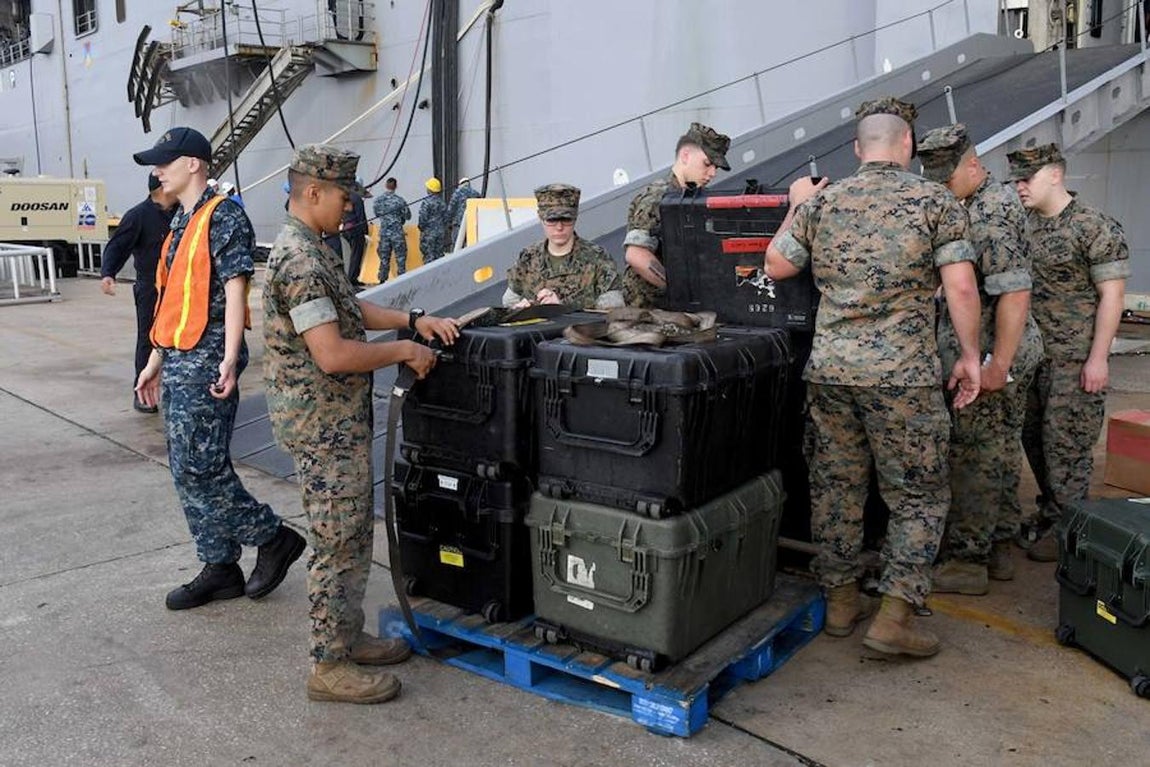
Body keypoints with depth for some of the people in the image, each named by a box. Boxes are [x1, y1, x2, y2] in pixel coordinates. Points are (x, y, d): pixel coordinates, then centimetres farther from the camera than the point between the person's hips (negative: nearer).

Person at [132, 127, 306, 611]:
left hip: (206, 362, -10)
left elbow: (234, 289, -18)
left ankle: (274, 538, 8)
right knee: (188, 469, 11)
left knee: (198, 468, -8)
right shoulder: (181, 222, 17)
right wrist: (157, 360, 22)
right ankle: (220, 568, 20)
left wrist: (229, 360, -24)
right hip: (179, 362, 10)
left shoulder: (223, 217, -10)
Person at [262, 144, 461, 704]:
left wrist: (414, 320, 9)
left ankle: (347, 637, 31)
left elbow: (350, 311, 21)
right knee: (338, 544, -1)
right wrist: (405, 351, -15)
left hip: (338, 421, 11)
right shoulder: (300, 260, -21)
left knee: (352, 537, 18)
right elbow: (333, 354, -27)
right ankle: (329, 667, 12)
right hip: (322, 425, -11)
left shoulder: (309, 250, 13)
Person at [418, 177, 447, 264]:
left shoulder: (426, 202, -13)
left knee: (429, 255, -4)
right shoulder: (442, 202, 9)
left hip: (429, 233, -6)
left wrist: (421, 228, 4)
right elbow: (445, 218, 14)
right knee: (439, 254, 10)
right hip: (440, 232, 6)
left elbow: (423, 218, -13)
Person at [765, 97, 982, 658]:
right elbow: (960, 287, -7)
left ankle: (840, 599, 24)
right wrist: (970, 356, 3)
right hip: (903, 374, -3)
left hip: (828, 369, 4)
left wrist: (796, 206, 26)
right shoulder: (935, 201, -1)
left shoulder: (820, 203, 6)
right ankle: (894, 615, 5)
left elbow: (776, 266, 14)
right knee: (919, 495, 8)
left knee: (835, 484, 14)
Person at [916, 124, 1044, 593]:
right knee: (1001, 449, 15)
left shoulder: (992, 212, -17)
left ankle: (967, 561, 5)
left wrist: (997, 363, -24)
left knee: (974, 458, -3)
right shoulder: (976, 205, 14)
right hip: (1014, 351, 10)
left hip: (989, 357, -10)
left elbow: (1015, 292, -24)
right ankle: (998, 549, 26)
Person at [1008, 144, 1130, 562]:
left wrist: (1098, 358, -15)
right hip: (1030, 354, 7)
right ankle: (1050, 511, 28)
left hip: (1075, 359, -6)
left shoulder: (1096, 228, -9)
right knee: (1034, 437, 12)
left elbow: (1111, 295, -11)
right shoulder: (1023, 226, 10)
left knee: (1066, 443, -2)